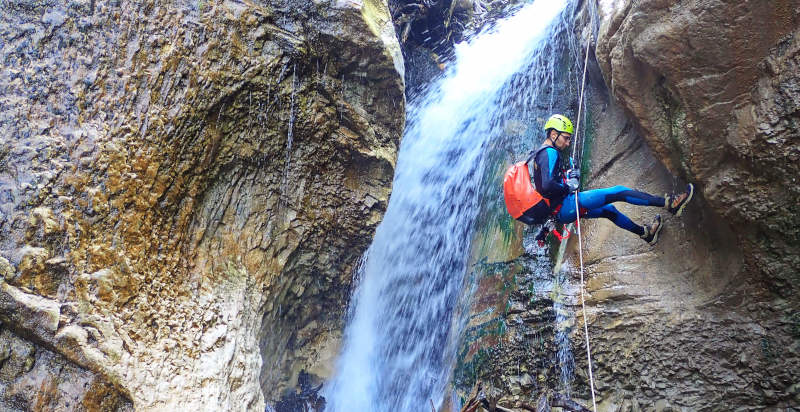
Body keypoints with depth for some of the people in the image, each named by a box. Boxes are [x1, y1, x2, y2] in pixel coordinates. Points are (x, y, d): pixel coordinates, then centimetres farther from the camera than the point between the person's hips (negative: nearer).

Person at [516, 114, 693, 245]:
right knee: (619, 192, -8)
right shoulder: (550, 153, -15)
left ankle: (644, 232, 45)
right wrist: (568, 189, -11)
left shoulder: (539, 154, 17)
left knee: (608, 210, 27)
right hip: (564, 207, -11)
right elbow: (547, 185, -29)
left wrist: (568, 176, 13)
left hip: (558, 212, 11)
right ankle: (669, 203, -5)